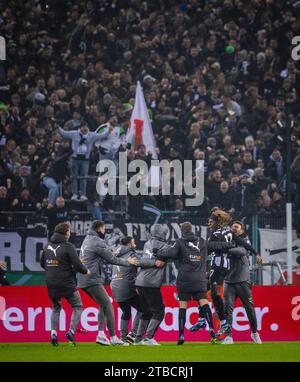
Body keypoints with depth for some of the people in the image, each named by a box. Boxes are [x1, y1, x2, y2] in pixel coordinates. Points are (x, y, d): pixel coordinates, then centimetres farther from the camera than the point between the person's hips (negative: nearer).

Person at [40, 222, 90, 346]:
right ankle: (71, 331, -5)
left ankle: (53, 332, 8)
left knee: (56, 307, 23)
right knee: (78, 307, 9)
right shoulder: (68, 246, -12)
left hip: (51, 284, 5)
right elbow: (77, 265, -16)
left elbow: (42, 264, 14)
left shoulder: (47, 246, 5)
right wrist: (86, 271, 3)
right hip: (67, 283, -5)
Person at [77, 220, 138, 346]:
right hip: (92, 280, -10)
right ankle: (113, 338, -7)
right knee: (108, 305, -6)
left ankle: (101, 334, 7)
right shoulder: (97, 242, -12)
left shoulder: (87, 240, 17)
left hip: (83, 281, 10)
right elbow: (112, 259, -8)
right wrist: (127, 262, 5)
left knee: (103, 305, 16)